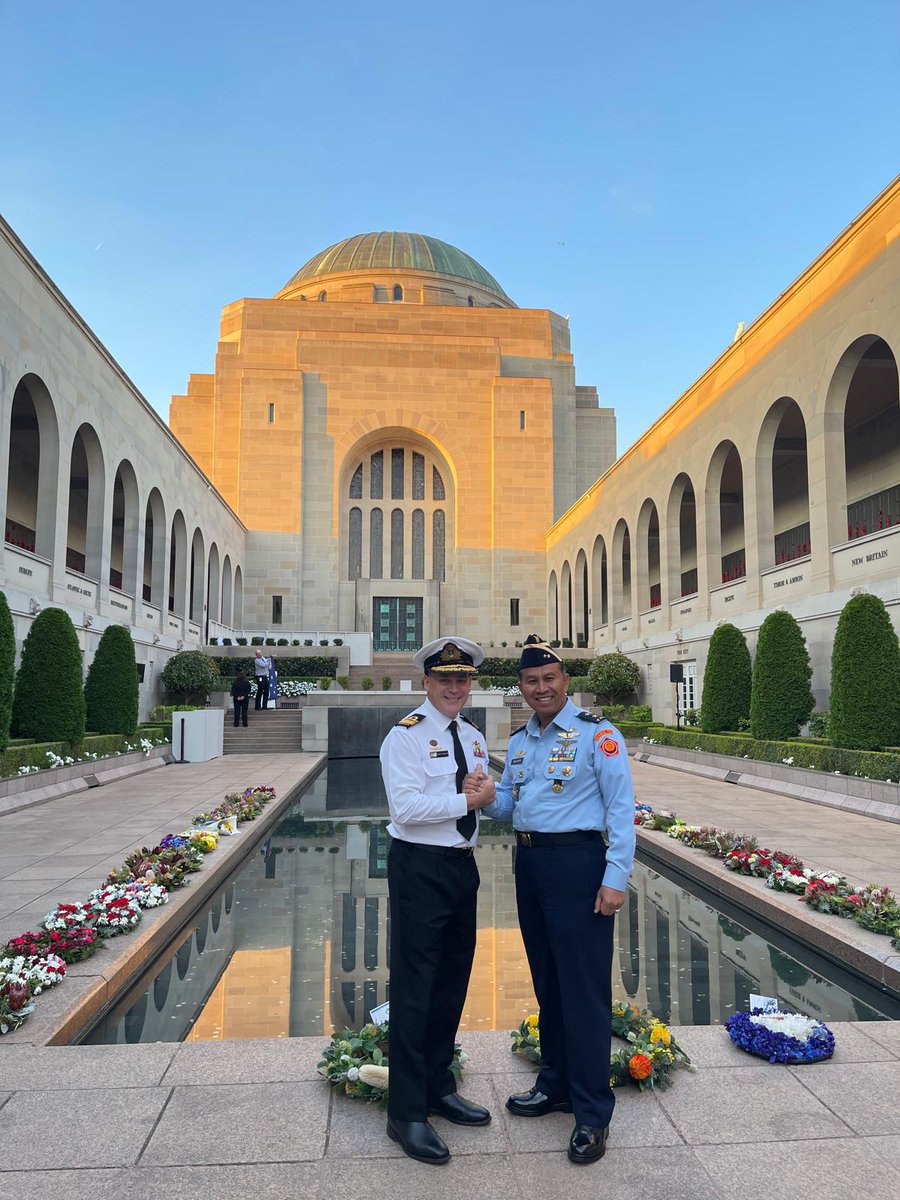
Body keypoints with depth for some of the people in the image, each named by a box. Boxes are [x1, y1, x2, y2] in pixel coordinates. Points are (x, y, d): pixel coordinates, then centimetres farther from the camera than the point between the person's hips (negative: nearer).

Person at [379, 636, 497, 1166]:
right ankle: (407, 1114, 14)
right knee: (414, 989, 0)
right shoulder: (406, 735, -12)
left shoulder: (475, 738, 11)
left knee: (453, 984, 19)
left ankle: (439, 1088, 36)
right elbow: (405, 807, -22)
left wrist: (487, 790, -11)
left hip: (463, 866, 8)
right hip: (420, 869, -8)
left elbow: (494, 799, 11)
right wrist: (466, 799, -18)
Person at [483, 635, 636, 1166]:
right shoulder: (519, 741, 11)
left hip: (577, 864, -7)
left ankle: (593, 1113, 13)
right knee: (547, 981, 18)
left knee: (584, 987, -1)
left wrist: (615, 879, -17)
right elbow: (505, 805, 16)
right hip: (529, 863, 7)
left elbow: (622, 809, -12)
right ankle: (556, 1085, 34)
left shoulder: (597, 734, -10)